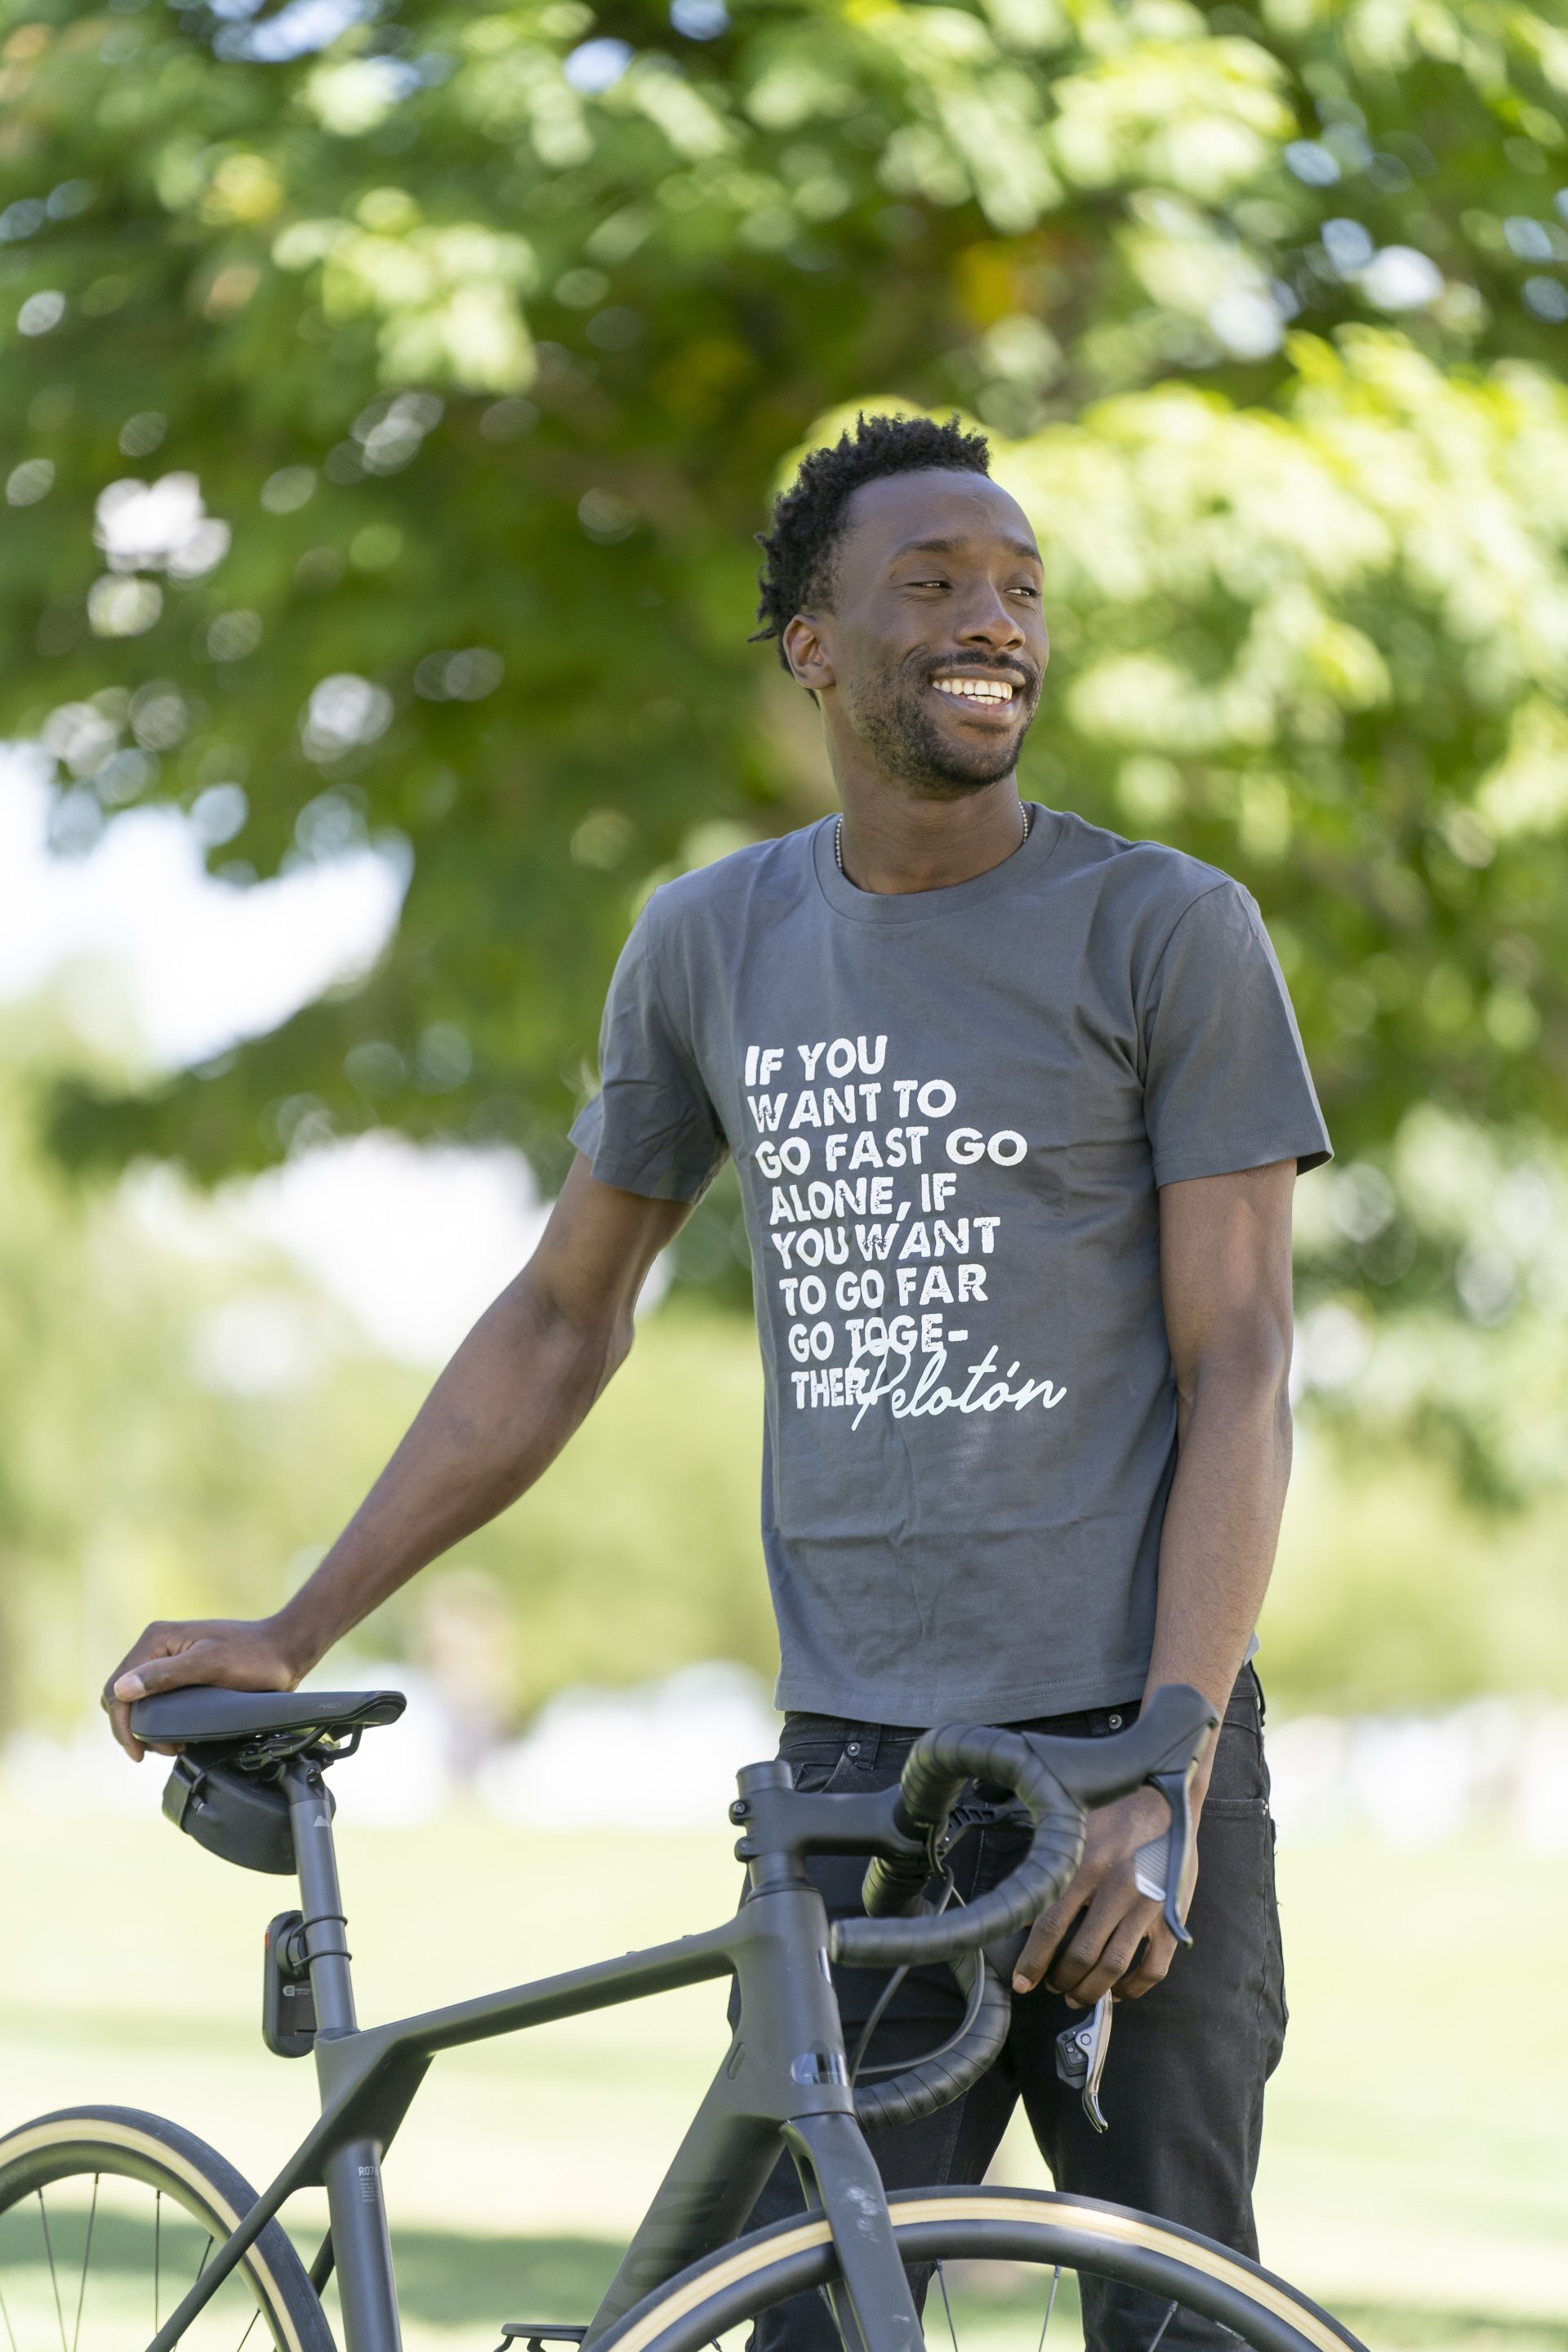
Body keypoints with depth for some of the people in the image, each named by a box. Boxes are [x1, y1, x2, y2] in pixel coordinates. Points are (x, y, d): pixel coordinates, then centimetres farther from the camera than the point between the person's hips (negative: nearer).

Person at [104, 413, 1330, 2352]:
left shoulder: (1172, 933, -1)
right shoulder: (710, 945, 11)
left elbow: (1238, 1377, -5)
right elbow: (560, 1323, 20)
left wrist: (1162, 1783, -16)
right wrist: (290, 1637, 17)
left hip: (1129, 1751, -3)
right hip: (855, 1759, 3)